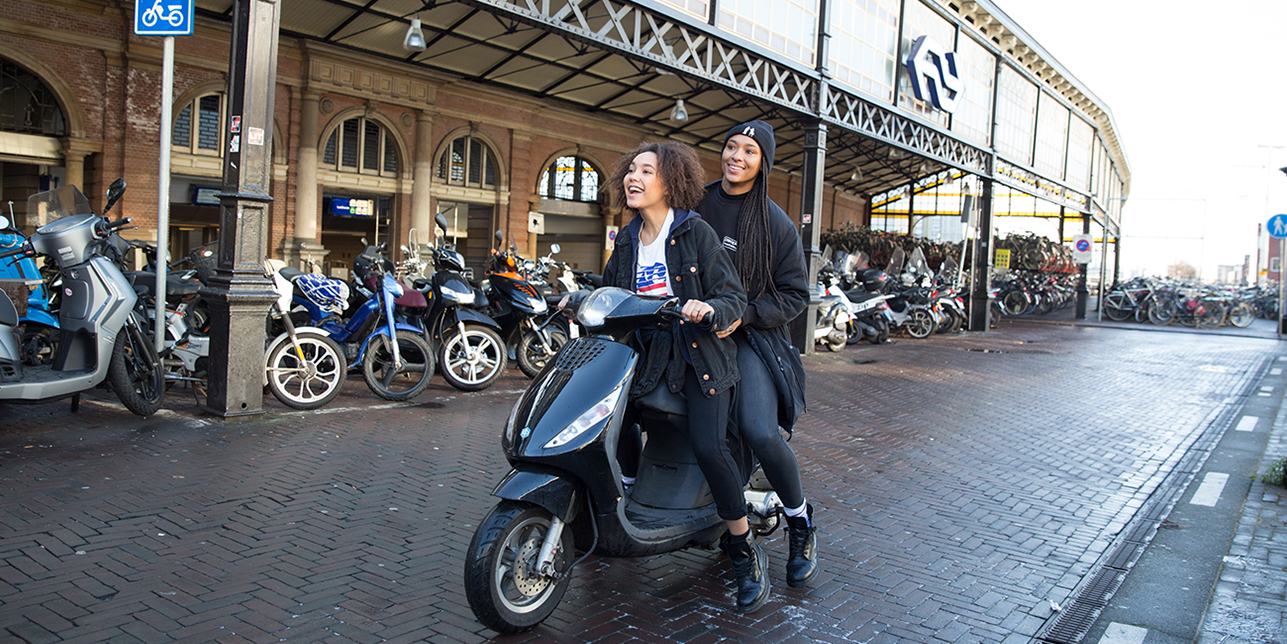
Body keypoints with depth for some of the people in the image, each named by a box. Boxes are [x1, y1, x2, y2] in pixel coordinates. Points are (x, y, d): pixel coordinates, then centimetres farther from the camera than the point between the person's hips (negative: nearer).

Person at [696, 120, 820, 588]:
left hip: (749, 338, -3)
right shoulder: (695, 203, 11)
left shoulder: (776, 224, 2)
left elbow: (795, 295, 1)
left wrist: (743, 315, -13)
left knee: (761, 434, -22)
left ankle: (800, 524, 4)